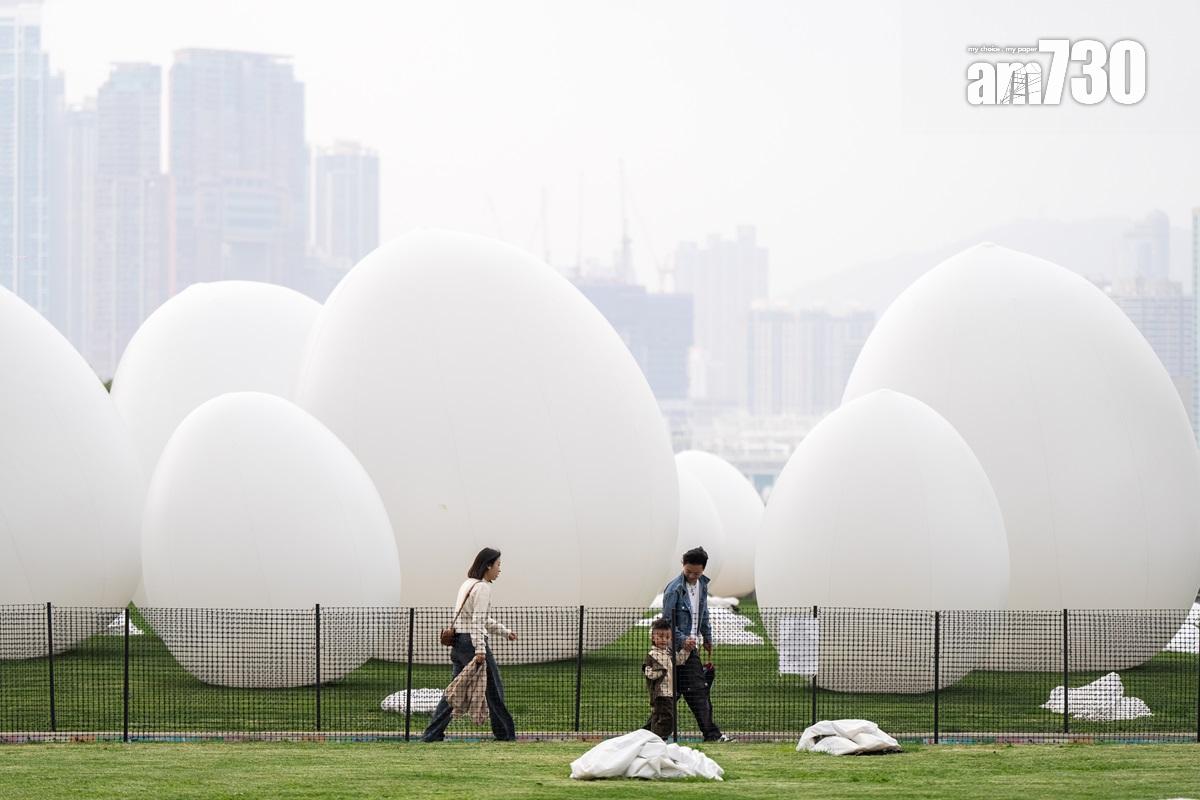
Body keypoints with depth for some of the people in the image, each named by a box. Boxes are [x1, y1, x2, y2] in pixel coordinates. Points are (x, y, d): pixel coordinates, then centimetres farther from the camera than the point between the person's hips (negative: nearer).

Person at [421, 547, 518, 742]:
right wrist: (480, 649, -24)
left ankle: (432, 733, 1)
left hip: (458, 643, 9)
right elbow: (478, 620, -20)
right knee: (494, 689, 3)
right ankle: (504, 733, 10)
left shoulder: (467, 585, 18)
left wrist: (504, 631, 32)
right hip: (472, 642, -9)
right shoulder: (483, 587, -12)